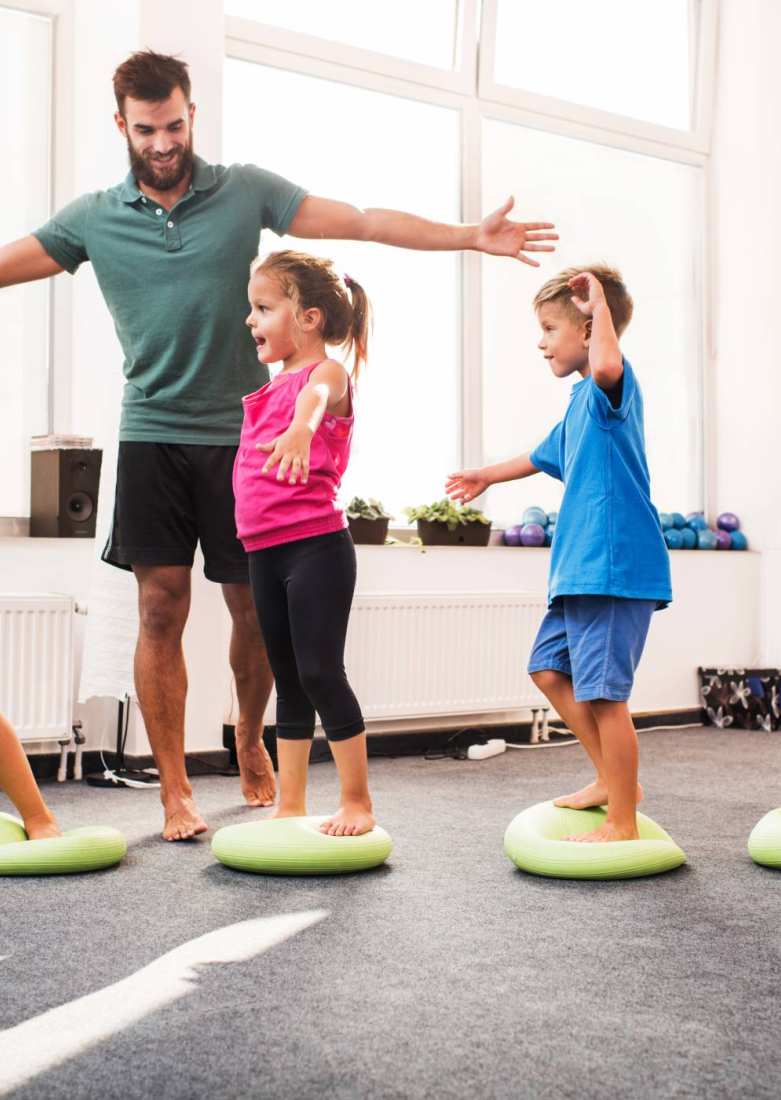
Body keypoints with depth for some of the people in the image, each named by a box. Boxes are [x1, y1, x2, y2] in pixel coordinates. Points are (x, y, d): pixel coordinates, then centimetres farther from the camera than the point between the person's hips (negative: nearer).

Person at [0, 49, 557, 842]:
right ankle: (174, 791, 6)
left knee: (253, 604, 6)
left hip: (243, 434, 0)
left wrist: (472, 237, -9)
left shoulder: (245, 191, 1)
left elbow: (362, 223, -3)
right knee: (161, 606, -4)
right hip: (152, 436, 0)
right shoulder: (93, 218, 3)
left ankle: (251, 747, 31)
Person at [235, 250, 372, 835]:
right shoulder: (270, 390, 17)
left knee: (320, 673, -7)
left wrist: (301, 429, -54)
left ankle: (357, 802, 5)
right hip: (265, 551, 8)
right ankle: (290, 806, 19)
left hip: (316, 545, -8)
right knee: (288, 681, 12)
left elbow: (316, 396, -34)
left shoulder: (328, 371, -8)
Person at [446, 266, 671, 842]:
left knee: (602, 692, -7)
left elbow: (607, 363, -40)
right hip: (581, 566, 11)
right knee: (550, 669, 17)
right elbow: (548, 454, 38)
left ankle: (623, 824, 3)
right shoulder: (582, 398, 19)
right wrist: (488, 475, 52)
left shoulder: (611, 384, -11)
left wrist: (600, 304, -25)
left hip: (614, 564, -11)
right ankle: (613, 779, 25)